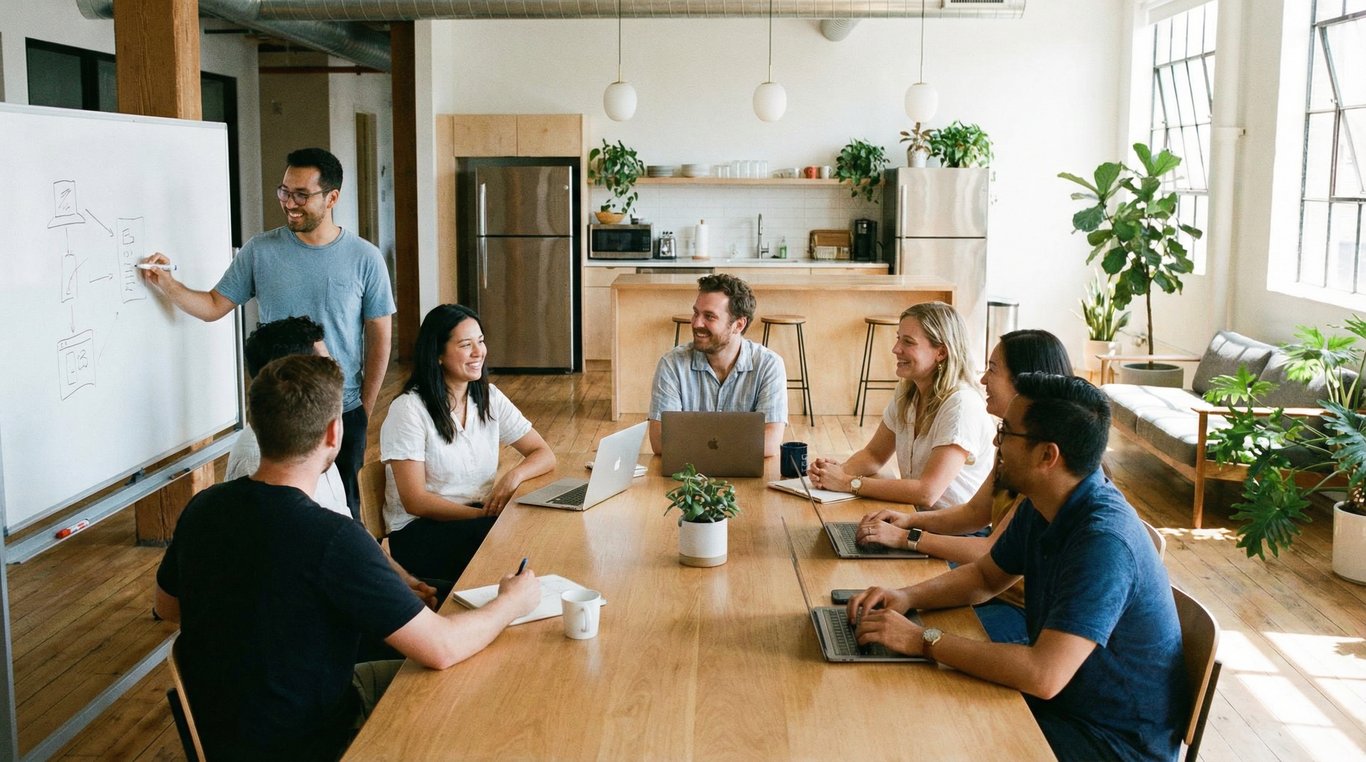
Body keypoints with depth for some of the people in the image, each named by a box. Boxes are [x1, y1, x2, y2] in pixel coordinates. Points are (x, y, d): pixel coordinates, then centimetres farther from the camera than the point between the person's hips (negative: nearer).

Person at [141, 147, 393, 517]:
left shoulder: (365, 258, -6)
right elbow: (214, 305, 4)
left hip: (343, 412, -1)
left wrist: (365, 409, -1)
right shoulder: (259, 251, -2)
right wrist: (168, 286, -13)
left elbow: (378, 337, -1)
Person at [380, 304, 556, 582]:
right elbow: (415, 502, -15)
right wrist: (484, 515, -22)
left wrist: (514, 475, -15)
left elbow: (544, 455, 7)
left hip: (480, 516, 6)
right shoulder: (408, 410, -11)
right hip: (418, 529, -6)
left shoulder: (489, 398, 7)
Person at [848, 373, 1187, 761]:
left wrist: (924, 640, -29)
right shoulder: (1040, 507, -2)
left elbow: (1044, 675, -36)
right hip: (1059, 695, 8)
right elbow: (985, 576, 14)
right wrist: (908, 597, -5)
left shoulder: (1104, 540, -31)